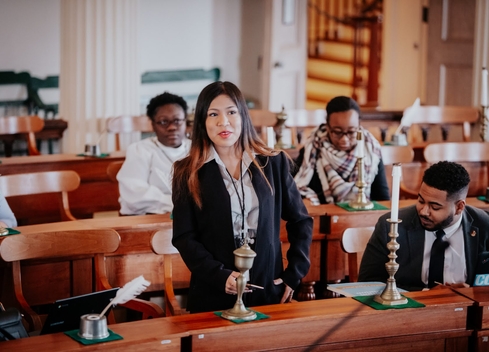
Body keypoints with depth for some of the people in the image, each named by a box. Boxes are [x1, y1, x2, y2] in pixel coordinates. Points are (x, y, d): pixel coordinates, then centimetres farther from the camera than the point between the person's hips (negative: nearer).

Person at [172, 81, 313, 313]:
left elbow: (300, 221, 11)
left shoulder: (273, 164, 4)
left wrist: (294, 274, 3)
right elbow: (184, 237, -4)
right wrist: (219, 275, -17)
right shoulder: (188, 174, -1)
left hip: (269, 291, 2)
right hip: (212, 297, -2)